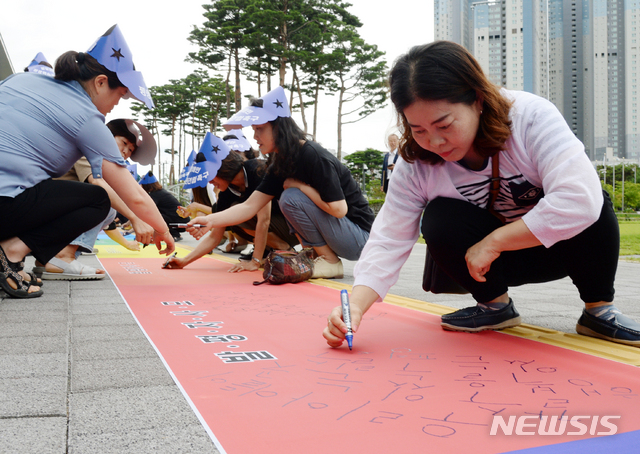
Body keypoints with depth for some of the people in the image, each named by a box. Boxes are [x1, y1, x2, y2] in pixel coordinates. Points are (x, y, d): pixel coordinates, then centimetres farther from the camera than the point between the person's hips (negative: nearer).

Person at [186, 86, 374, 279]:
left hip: (359, 237, -9)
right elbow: (249, 206, 0)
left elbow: (338, 209, -26)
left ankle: (330, 262, -9)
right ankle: (314, 254, 8)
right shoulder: (280, 165, 5)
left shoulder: (314, 156, -21)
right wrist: (210, 221, -13)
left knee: (291, 197, -21)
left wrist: (300, 185, -16)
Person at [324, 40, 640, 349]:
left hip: (561, 244, -2)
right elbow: (389, 240, -20)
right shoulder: (415, 165, -18)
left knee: (592, 206, -33)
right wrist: (356, 305, -36)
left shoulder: (531, 116, -28)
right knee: (440, 220, -27)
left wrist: (492, 241, -35)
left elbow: (581, 200, -39)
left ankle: (599, 309, -8)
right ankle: (495, 305, -2)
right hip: (499, 259, 2)